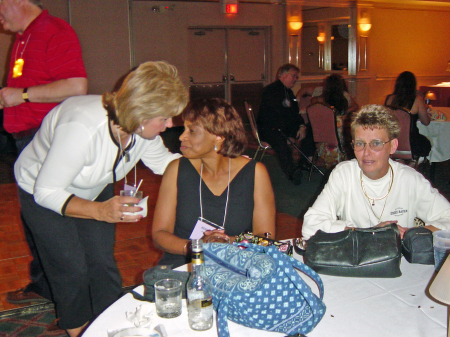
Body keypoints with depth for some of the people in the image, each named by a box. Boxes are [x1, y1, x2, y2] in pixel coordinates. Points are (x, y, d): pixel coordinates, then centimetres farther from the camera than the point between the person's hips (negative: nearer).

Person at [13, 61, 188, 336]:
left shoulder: (143, 128, -21)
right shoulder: (82, 128, -42)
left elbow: (163, 161, -1)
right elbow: (46, 192, -34)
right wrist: (100, 211, -46)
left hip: (95, 190, 5)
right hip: (41, 194, -5)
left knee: (103, 262, 1)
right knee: (72, 269, -4)